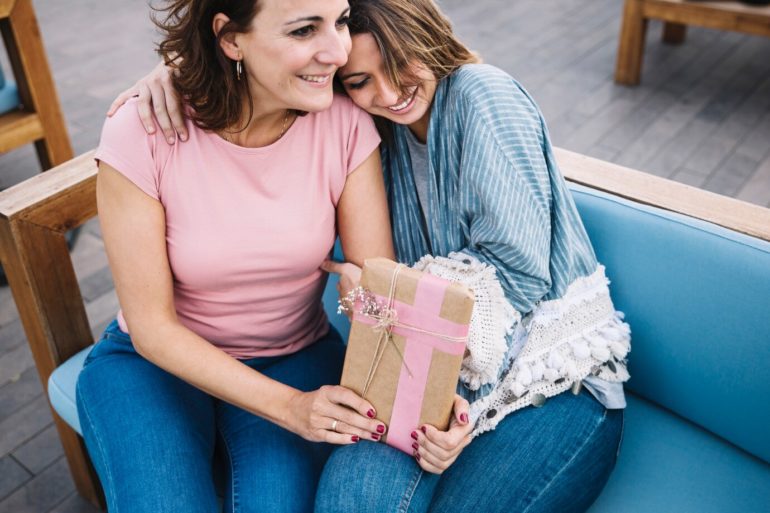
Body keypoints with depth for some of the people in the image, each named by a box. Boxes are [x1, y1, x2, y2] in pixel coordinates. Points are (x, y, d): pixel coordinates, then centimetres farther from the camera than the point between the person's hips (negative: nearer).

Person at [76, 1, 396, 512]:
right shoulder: (141, 134, -22)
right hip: (155, 360, 0)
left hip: (297, 357, 1)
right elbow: (153, 328, -17)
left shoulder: (345, 124, -16)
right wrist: (287, 406, -27)